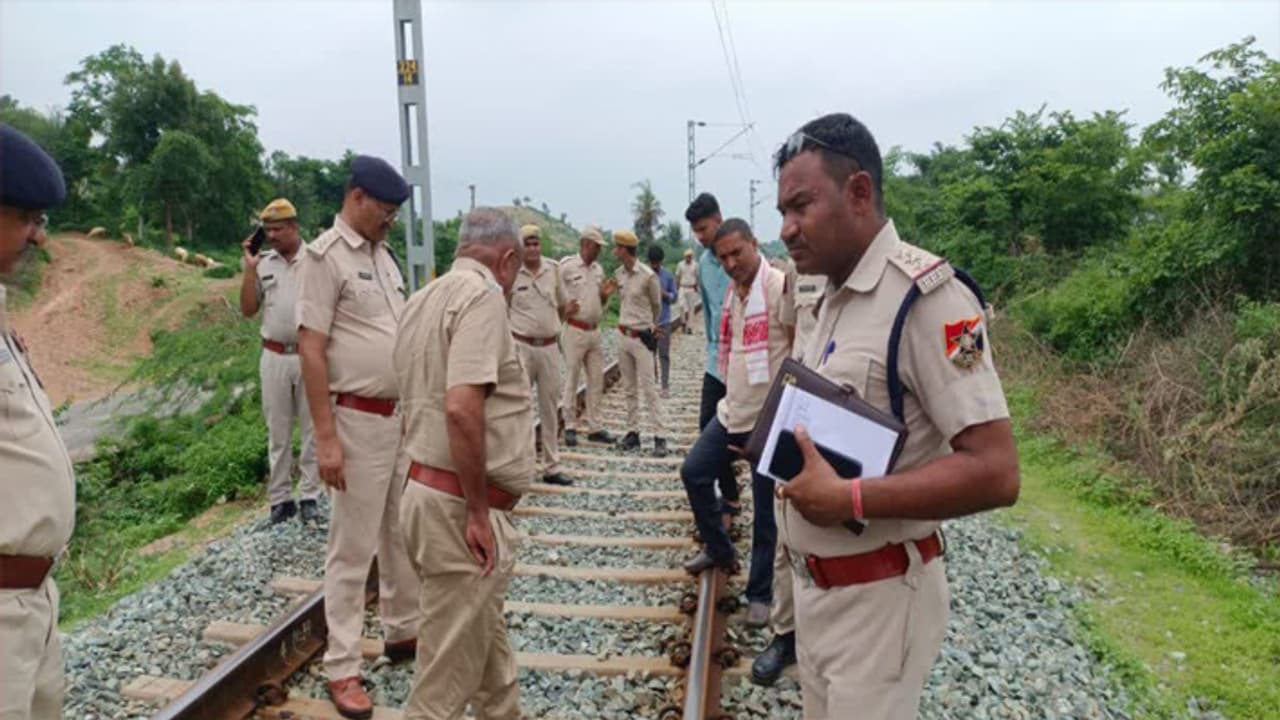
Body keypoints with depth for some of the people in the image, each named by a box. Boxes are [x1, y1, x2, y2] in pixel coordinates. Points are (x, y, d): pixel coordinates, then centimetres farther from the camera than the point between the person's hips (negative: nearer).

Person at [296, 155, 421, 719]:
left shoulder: (383, 254, 12)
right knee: (353, 547, 1)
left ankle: (402, 631, 35)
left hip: (403, 415, 8)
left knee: (403, 533, 18)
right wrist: (325, 437, -21)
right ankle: (342, 667, 13)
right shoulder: (326, 255, -12)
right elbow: (310, 349, -16)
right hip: (359, 421, -8)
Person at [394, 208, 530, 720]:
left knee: (487, 642, 24)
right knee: (448, 672, 3)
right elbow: (461, 408, -28)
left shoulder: (424, 299, 15)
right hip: (460, 507, -10)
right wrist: (479, 511, -19)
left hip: (429, 489, 10)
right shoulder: (482, 295, -15)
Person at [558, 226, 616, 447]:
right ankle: (570, 427, 12)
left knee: (597, 380, 9)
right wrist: (564, 309, -23)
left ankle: (594, 427, 18)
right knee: (571, 380, 2)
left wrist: (605, 295, -3)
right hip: (575, 330, -7)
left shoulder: (598, 269, 11)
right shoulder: (566, 266, -9)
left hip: (595, 331, 7)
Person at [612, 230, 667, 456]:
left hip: (641, 338, -6)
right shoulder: (618, 274, 4)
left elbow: (657, 305, 1)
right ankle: (633, 432, 20)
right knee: (629, 389, 11)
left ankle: (659, 437, -2)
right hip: (623, 335, 6)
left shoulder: (648, 276, -14)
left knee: (648, 389, -6)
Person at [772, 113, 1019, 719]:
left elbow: (994, 473, -25)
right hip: (814, 585, 8)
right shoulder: (834, 298, 9)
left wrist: (849, 498, -24)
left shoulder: (926, 294, -19)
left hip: (875, 598, -8)